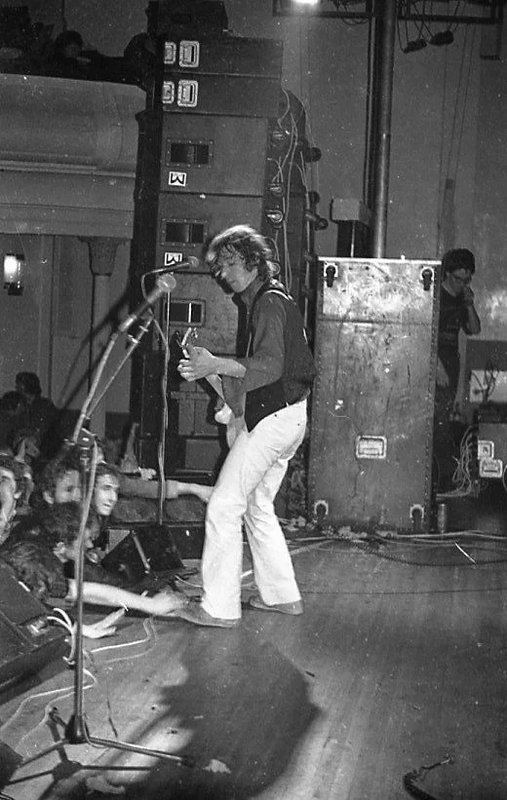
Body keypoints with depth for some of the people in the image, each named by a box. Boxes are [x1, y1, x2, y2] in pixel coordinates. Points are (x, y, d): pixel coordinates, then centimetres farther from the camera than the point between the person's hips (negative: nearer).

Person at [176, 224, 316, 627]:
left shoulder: (269, 301, -13)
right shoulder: (265, 300, 19)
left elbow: (270, 367, -24)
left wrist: (217, 364, -28)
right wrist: (210, 369, 17)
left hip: (273, 417, -11)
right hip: (285, 417, 11)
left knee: (224, 506, -10)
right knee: (258, 507, 17)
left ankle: (220, 607, -7)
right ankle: (282, 595, 23)